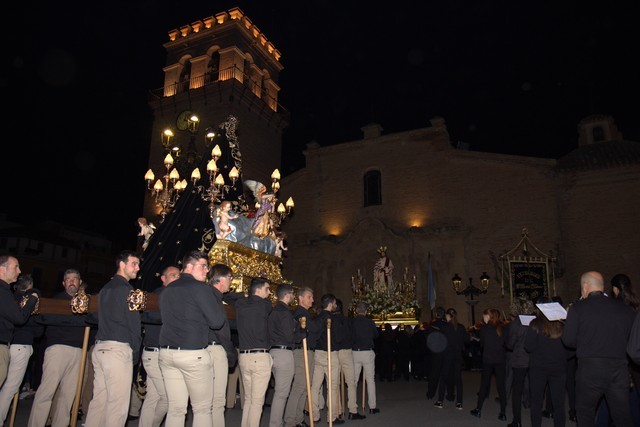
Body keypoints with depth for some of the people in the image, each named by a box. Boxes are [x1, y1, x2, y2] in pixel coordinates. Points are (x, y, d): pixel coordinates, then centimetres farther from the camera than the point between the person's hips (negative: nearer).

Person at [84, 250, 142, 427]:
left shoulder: (106, 288, 19)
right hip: (118, 348, -9)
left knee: (99, 399, 12)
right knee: (118, 403, -5)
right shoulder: (125, 289, -9)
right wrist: (135, 352, -1)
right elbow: (133, 323, -10)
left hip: (100, 347, 9)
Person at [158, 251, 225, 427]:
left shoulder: (167, 290, 13)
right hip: (193, 353, -6)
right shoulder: (199, 288, -9)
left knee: (176, 408, 10)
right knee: (202, 409, 4)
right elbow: (216, 321, -11)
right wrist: (220, 310, 9)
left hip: (167, 353, 7)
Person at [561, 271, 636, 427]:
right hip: (620, 367, 3)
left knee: (585, 414, 13)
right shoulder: (625, 309, 4)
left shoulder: (578, 308, -5)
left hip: (590, 368, -3)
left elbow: (568, 340, -6)